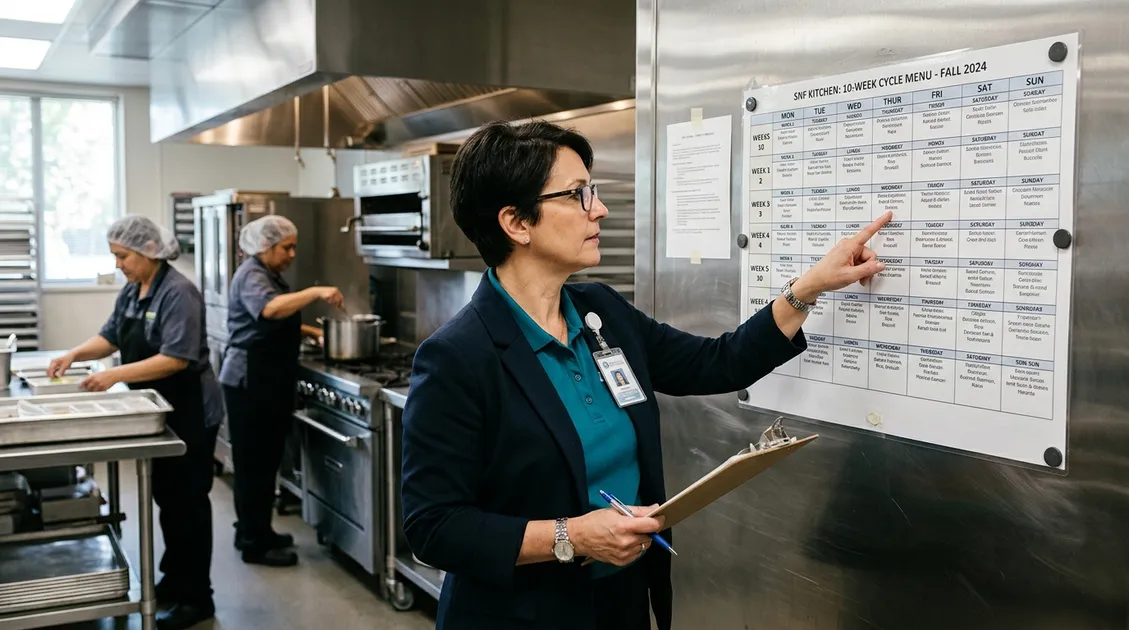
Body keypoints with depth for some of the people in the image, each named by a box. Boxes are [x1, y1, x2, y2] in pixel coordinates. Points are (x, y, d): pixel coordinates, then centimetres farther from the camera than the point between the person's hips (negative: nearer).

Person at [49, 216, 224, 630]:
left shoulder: (177, 293, -20)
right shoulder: (131, 291, 8)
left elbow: (177, 358, -26)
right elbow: (111, 337, 14)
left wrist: (116, 375, -29)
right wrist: (76, 354, -4)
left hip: (189, 414, -9)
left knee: (188, 501, -1)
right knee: (166, 498, 18)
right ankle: (174, 580, 32)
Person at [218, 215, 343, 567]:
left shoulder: (269, 274, 17)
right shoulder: (251, 275, -14)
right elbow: (269, 309, -36)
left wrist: (311, 332, 17)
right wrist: (316, 293, -38)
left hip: (269, 382, 10)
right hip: (251, 383, -10)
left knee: (265, 459, 15)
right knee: (255, 461, -4)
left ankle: (254, 532, 25)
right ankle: (255, 544, 2)